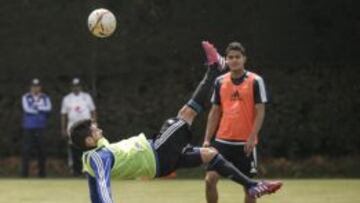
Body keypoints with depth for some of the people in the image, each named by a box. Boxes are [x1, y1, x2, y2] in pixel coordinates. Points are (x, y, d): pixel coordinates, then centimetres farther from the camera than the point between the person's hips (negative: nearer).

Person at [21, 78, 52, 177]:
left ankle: (42, 172, 7)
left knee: (41, 149, 1)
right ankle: (24, 172, -3)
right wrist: (40, 109, -4)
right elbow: (27, 109, -10)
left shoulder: (45, 98, 9)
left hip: (40, 128, 1)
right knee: (26, 149, -5)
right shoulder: (26, 97, 6)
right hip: (28, 127, -1)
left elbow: (48, 108, -9)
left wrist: (36, 106, -10)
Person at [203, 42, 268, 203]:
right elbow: (215, 112, 12)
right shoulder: (220, 82, 8)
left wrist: (252, 137, -15)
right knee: (210, 179, -8)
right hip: (222, 141, 3)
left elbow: (260, 112, -6)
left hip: (245, 143, -3)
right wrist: (207, 139, 5)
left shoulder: (255, 81, -3)